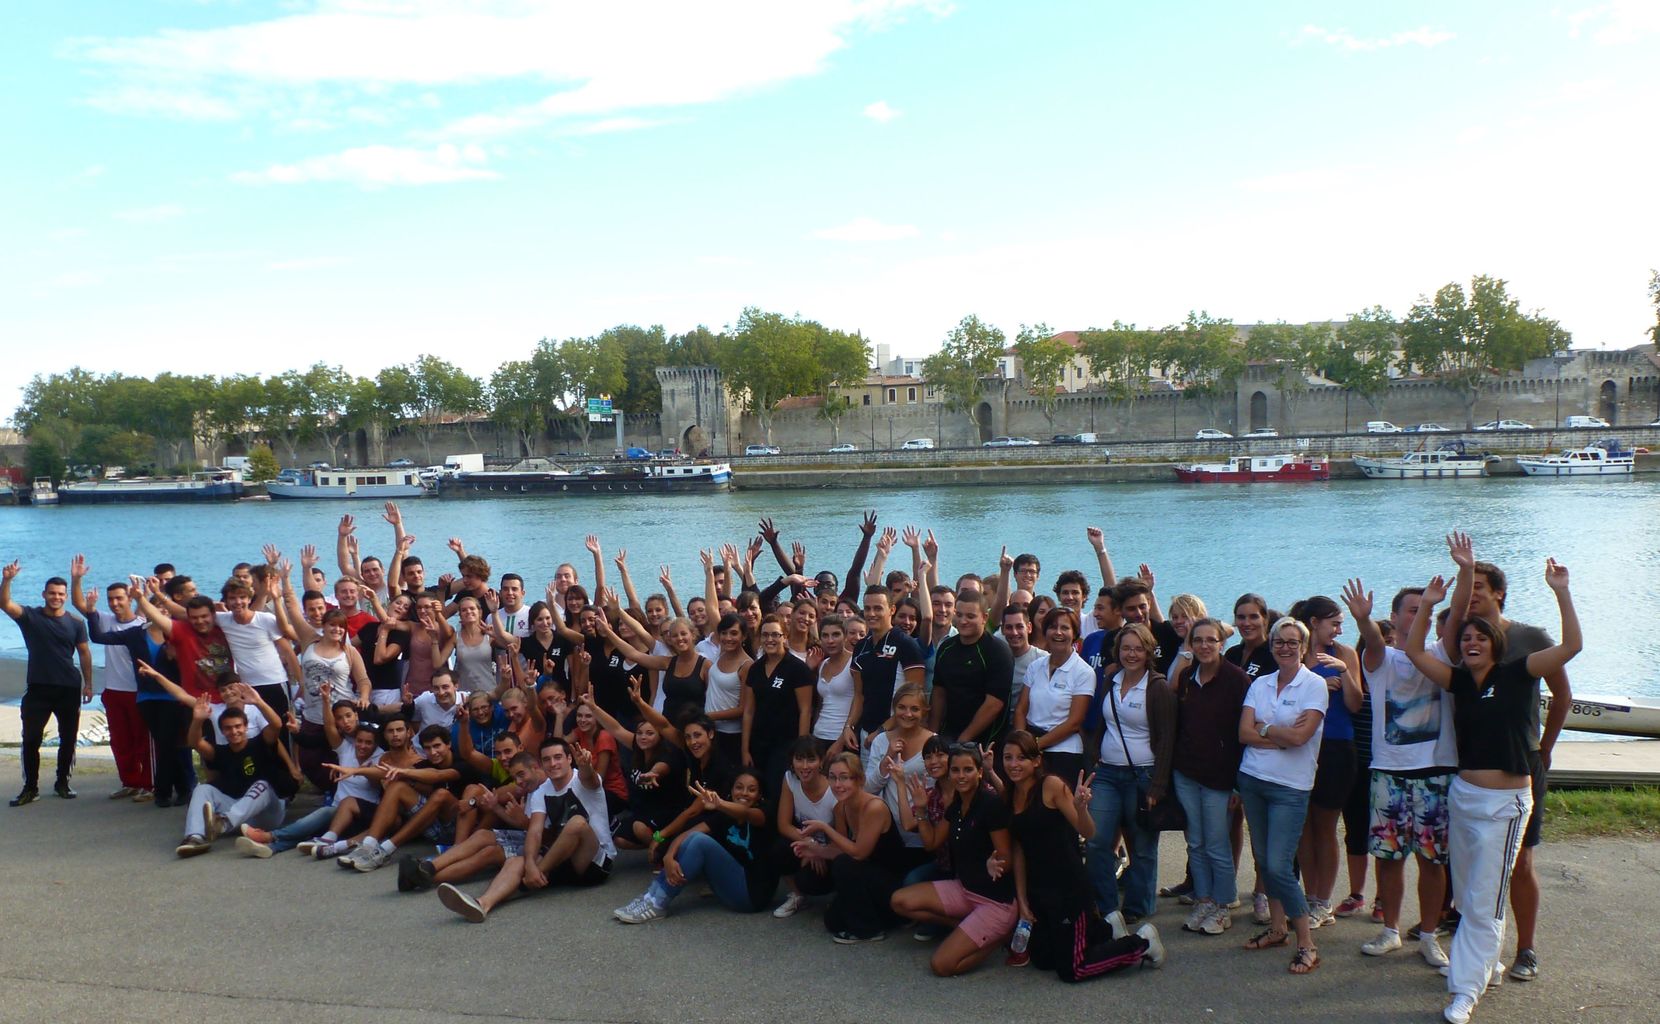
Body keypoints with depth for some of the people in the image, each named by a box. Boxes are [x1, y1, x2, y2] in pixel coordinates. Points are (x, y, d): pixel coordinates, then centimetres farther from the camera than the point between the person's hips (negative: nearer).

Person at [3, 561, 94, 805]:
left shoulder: (75, 623, 2)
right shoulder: (30, 617, 0)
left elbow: (84, 653, 7)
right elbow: (5, 603, -16)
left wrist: (88, 683, 2)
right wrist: (6, 580, -33)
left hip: (69, 690, 1)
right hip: (38, 688, -1)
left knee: (68, 739, 8)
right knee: (31, 739, -1)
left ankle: (62, 782, 22)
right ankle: (30, 788, 8)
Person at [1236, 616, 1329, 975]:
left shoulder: (1315, 685, -6)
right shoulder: (1260, 684, 8)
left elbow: (1300, 735, -17)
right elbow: (1244, 733, -2)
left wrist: (1263, 728, -4)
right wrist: (1282, 736, -13)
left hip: (1290, 786, -5)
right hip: (1252, 779, 5)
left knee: (1278, 866, -10)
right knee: (1264, 860, 11)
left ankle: (1307, 944, 1)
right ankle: (1276, 927, 26)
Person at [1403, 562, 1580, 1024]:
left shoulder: (1516, 675, -7)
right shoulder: (1460, 680, 5)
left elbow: (1571, 645, -17)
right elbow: (1415, 651, 6)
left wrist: (1561, 591, -22)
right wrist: (1429, 604, -2)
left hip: (1504, 802, -5)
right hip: (1462, 795, 6)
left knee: (1483, 901, -3)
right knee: (1466, 894, 17)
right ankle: (1486, 963, 36)